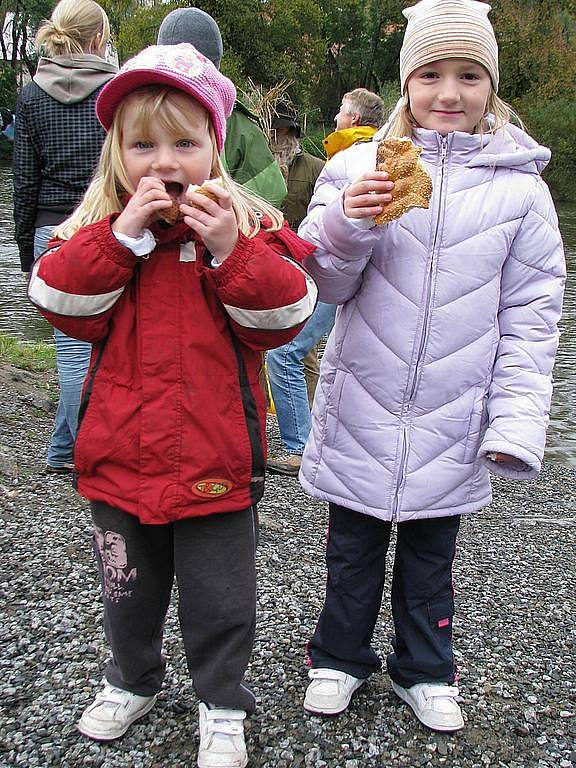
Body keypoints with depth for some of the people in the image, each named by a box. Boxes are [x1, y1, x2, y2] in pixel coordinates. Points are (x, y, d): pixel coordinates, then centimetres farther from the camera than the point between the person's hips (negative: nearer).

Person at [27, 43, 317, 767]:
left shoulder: (249, 226, -5)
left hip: (215, 456, -2)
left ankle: (222, 704, 36)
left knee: (219, 595, 12)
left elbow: (282, 315, -13)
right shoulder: (97, 228, 1)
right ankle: (131, 680, 48)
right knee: (128, 586, 22)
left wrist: (230, 248, -24)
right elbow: (65, 305, -13)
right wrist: (122, 237, -22)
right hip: (121, 454, 3)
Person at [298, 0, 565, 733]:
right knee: (352, 546, 16)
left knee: (430, 551, 17)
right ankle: (340, 657, 39)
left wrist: (516, 423, -7)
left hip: (452, 420, 0)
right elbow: (325, 283, -1)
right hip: (361, 406, 0)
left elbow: (531, 317, 0)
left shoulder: (521, 187, -1)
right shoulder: (359, 166, -3)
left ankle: (424, 670, 39)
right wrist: (347, 224, -21)